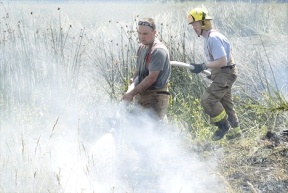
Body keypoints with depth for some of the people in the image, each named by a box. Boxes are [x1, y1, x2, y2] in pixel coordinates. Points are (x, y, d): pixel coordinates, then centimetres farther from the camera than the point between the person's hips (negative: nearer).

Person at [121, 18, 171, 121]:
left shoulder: (158, 50, -17)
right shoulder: (142, 47, 12)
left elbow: (152, 78, -21)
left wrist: (132, 93, -18)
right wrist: (130, 89, 7)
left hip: (154, 97, -9)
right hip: (141, 95, 9)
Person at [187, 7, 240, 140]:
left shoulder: (213, 38, -21)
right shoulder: (207, 37, 11)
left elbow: (222, 61, -27)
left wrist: (203, 66, -25)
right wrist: (212, 71, 17)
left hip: (225, 73, -11)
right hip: (220, 74, 11)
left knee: (207, 99, -19)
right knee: (225, 102, 19)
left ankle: (223, 125, -3)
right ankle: (235, 130, 33)